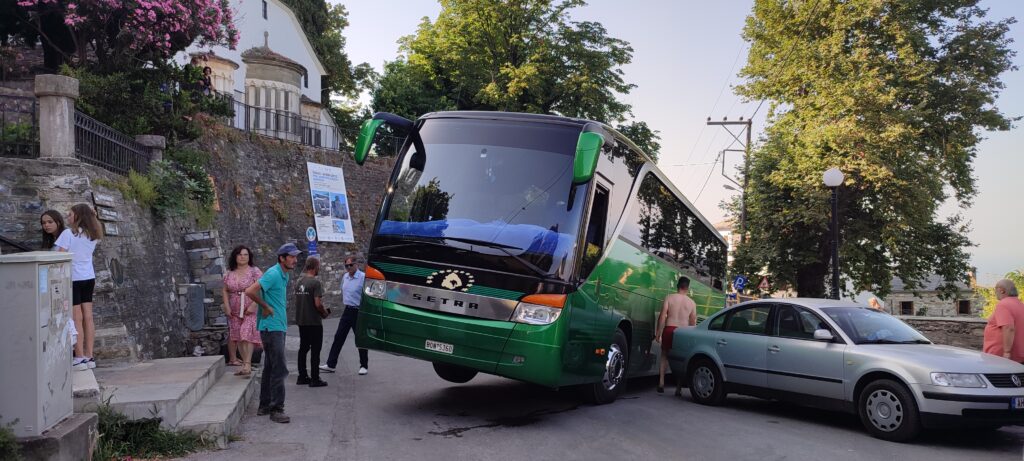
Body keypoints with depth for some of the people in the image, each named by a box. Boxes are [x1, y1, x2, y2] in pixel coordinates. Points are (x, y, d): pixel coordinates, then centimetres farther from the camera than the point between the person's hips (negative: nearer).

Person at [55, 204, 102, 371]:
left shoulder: (68, 233, -11)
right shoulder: (92, 235, 6)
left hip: (73, 279, -6)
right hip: (89, 278, 6)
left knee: (76, 319, -4)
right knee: (88, 317, 7)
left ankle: (80, 358, -2)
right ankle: (89, 357, 8)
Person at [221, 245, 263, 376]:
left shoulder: (255, 271, -2)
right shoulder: (229, 273, 11)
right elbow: (224, 290, 11)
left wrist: (253, 305, -17)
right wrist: (227, 307, -1)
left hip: (250, 310, -4)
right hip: (234, 311, 5)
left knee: (248, 335, -13)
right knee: (238, 336, 6)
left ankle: (247, 365, -17)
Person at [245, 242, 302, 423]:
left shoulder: (284, 275, 13)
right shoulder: (273, 274, -16)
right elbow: (250, 291, -24)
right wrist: (266, 307, -14)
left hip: (279, 327, 10)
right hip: (271, 327, -10)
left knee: (270, 368, 15)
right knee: (279, 369, -10)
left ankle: (265, 405, 23)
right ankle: (276, 409, -6)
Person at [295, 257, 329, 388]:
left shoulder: (298, 282, 8)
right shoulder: (315, 282, -16)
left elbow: (297, 301, 15)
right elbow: (318, 304, -22)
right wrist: (325, 313, -3)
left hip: (301, 321, 8)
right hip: (314, 322, -8)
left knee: (303, 349, 14)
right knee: (315, 350, -1)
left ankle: (302, 377, 19)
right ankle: (315, 379, 2)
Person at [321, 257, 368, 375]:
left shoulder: (363, 277, -15)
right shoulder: (344, 277, 8)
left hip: (358, 312, -6)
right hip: (347, 311, 7)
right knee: (338, 337, 6)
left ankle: (364, 366, 16)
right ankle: (330, 364, 11)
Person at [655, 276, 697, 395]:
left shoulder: (669, 298, 0)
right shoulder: (692, 303, 5)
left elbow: (662, 316, -6)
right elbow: (693, 322, 7)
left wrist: (658, 333, -2)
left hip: (669, 329, -1)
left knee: (664, 355, 16)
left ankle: (661, 382, 5)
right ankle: (678, 388, 10)